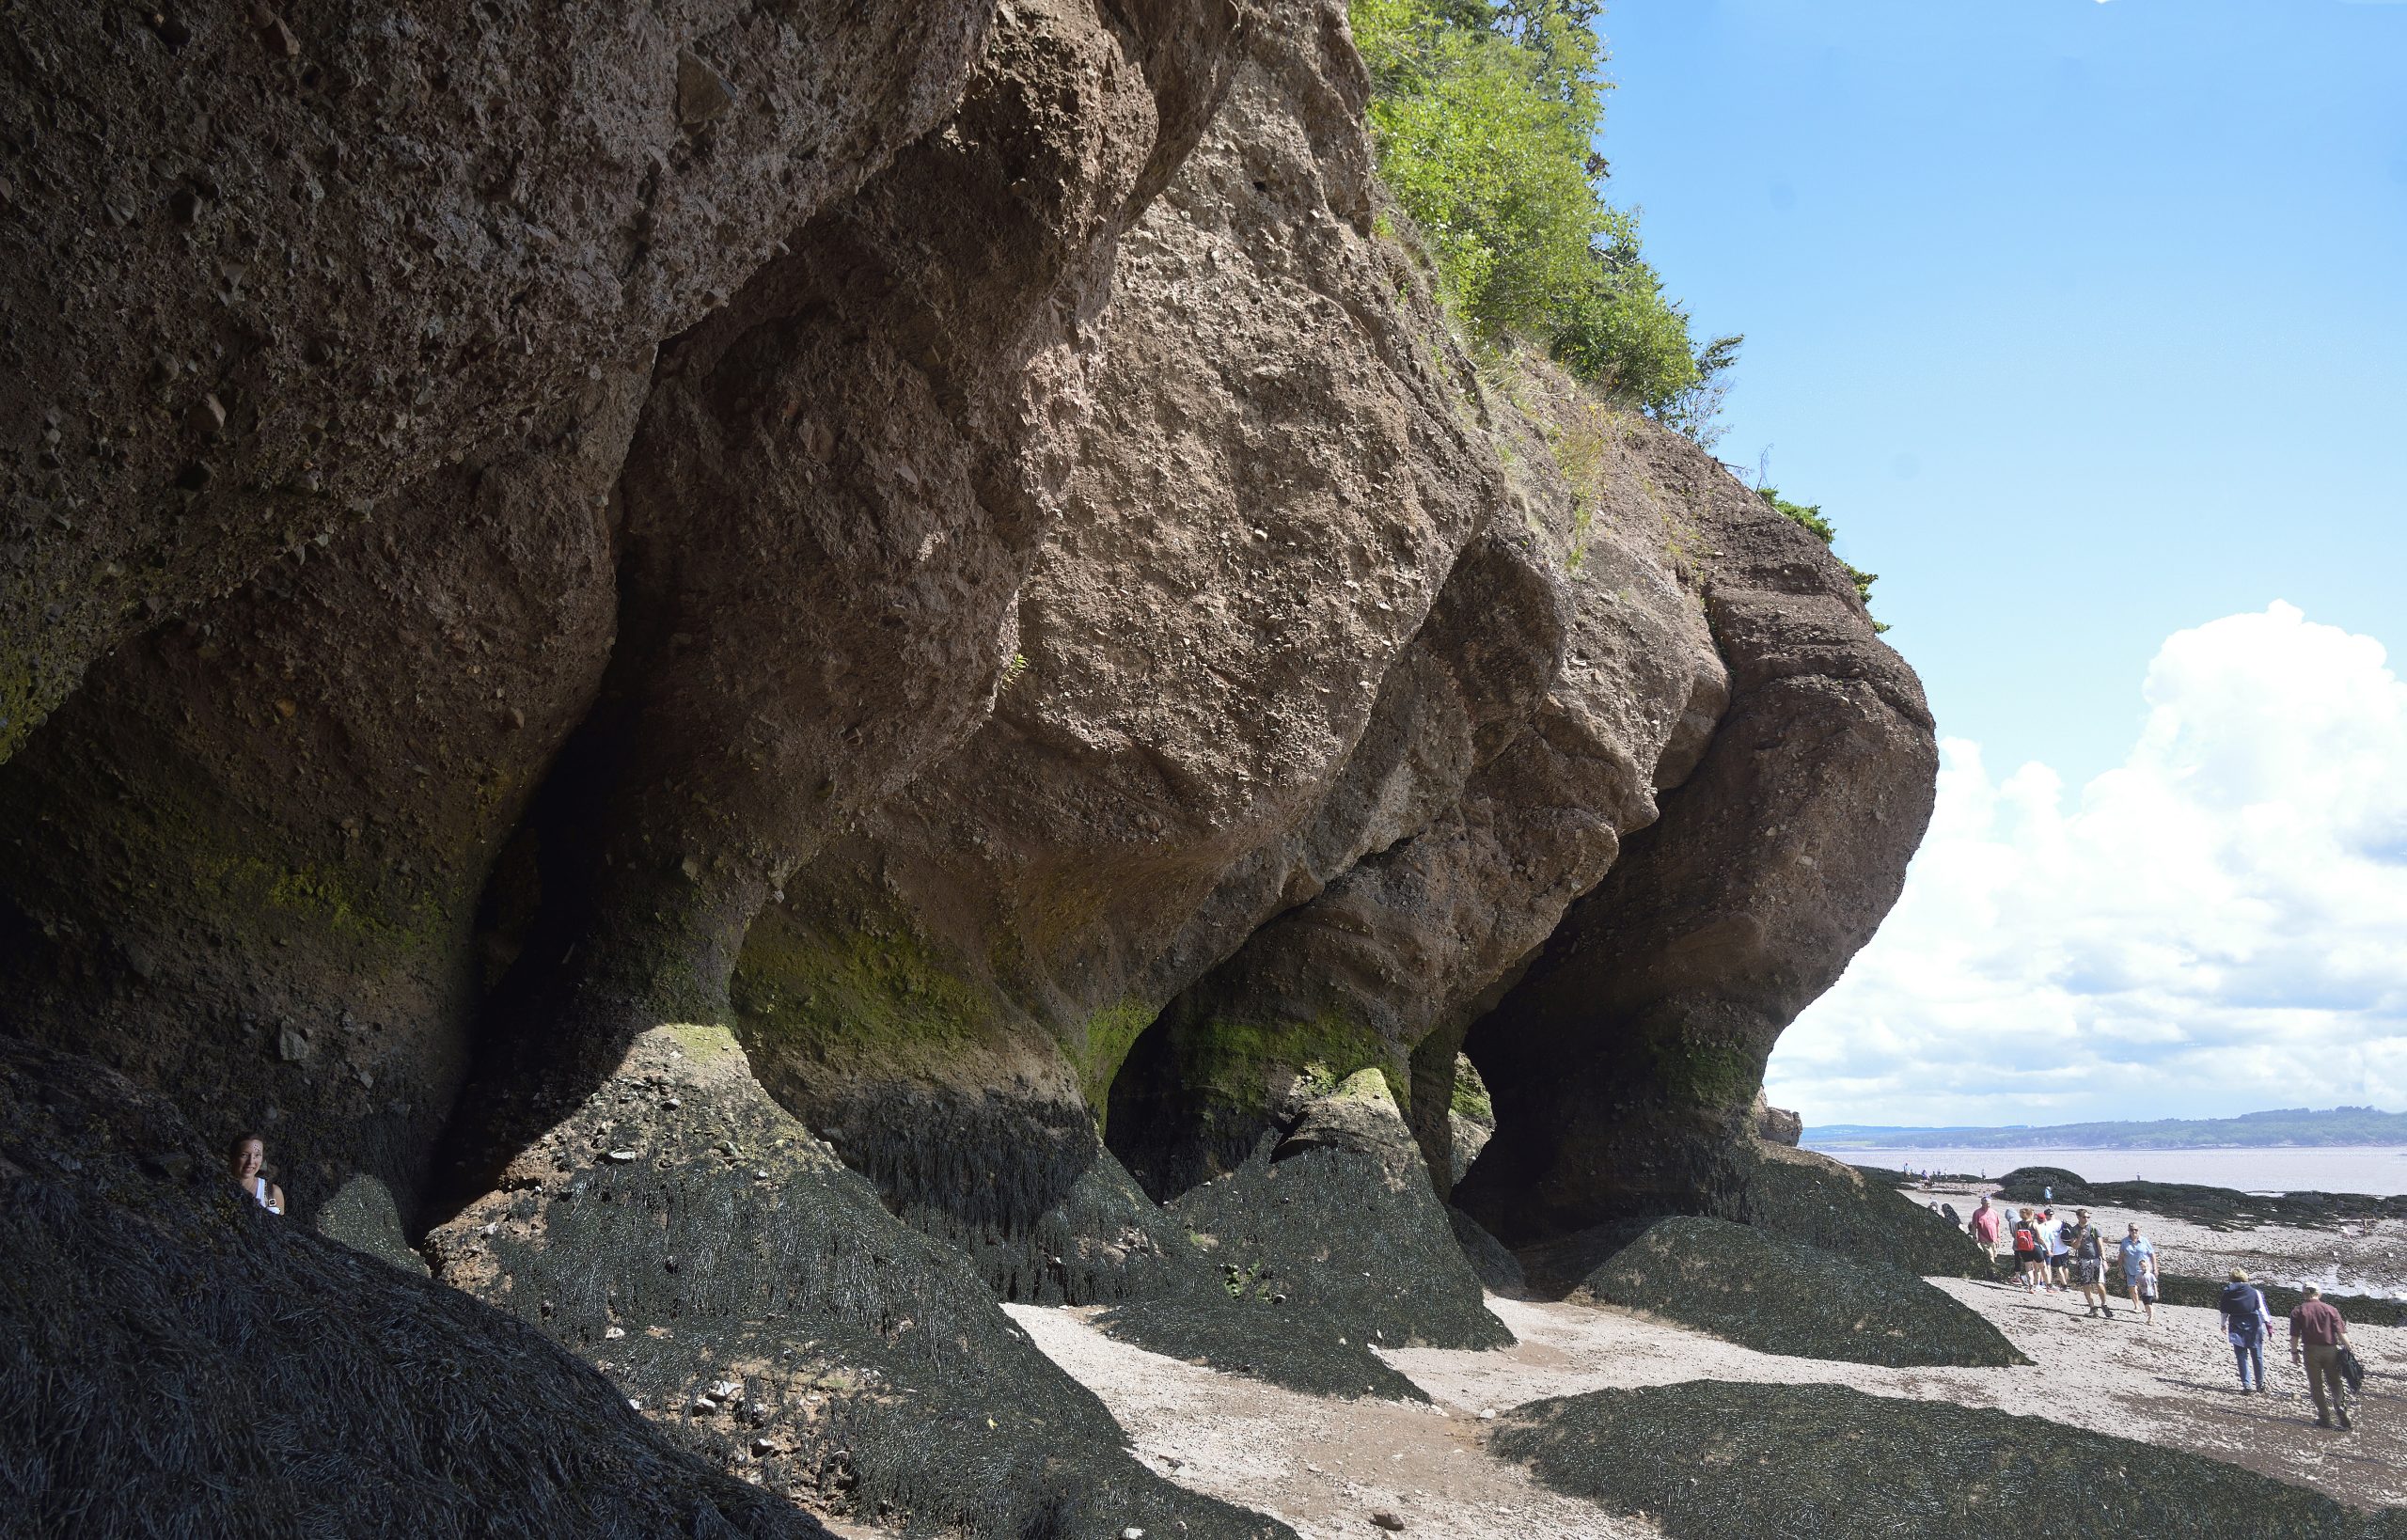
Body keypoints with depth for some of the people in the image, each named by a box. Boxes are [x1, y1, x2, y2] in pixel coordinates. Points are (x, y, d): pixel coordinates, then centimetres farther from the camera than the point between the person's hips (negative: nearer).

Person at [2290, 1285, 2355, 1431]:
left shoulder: (2298, 1312, 1)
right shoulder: (2330, 1310, 4)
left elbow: (2294, 1335, -2)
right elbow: (2341, 1332, -4)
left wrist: (2294, 1352, 8)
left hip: (2311, 1351, -1)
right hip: (2330, 1350, 1)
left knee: (2316, 1386, 8)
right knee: (2334, 1382, 13)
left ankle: (2324, 1417, 8)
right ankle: (2340, 1405, -12)